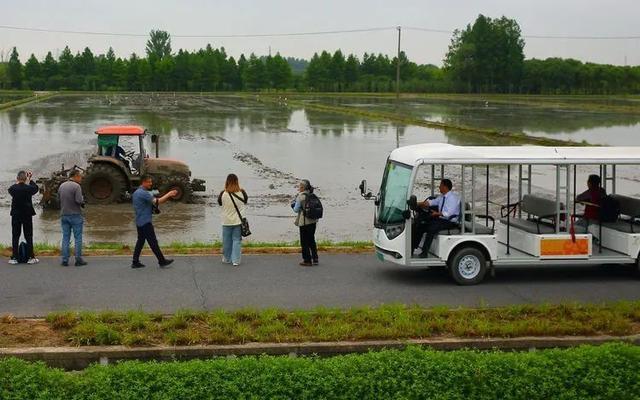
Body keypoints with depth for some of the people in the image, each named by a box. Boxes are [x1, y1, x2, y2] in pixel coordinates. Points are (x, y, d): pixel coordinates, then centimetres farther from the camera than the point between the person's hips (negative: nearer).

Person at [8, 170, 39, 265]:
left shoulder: (12, 188, -9)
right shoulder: (28, 188, -12)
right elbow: (36, 188, 10)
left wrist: (17, 182, 16)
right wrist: (30, 180, 18)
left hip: (15, 215, 1)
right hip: (27, 215, -1)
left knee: (15, 237, 6)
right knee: (28, 237, 4)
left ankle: (14, 258, 5)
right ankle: (31, 257, 4)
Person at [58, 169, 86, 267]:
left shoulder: (61, 186, 8)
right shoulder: (76, 186, -12)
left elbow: (59, 199, 14)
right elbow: (79, 201, -20)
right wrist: (82, 199, 2)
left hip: (64, 215, 6)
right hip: (75, 215, -5)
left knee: (65, 238, 7)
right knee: (78, 238, 2)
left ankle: (65, 260, 5)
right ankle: (78, 260, 2)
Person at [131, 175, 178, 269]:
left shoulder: (136, 192, 14)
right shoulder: (143, 193, -18)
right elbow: (157, 201, -23)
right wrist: (169, 194, -15)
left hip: (139, 221, 10)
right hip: (145, 222, -10)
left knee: (140, 241, 11)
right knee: (153, 242, -4)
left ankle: (135, 262, 10)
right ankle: (162, 261, 0)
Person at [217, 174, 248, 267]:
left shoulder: (223, 194, -15)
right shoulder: (242, 193, -12)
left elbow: (220, 203, 5)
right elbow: (246, 201, 9)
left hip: (227, 222, 0)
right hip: (238, 221, 0)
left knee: (227, 241, 14)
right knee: (237, 240, 6)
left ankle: (227, 259, 26)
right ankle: (236, 260, 2)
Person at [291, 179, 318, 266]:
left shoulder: (300, 196, -14)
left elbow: (296, 210, -12)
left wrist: (293, 204, 7)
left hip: (304, 222, -7)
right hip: (313, 220, 7)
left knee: (304, 242, 5)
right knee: (311, 240, 18)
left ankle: (307, 260, 8)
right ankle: (315, 259, 21)